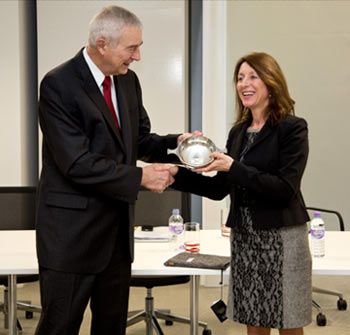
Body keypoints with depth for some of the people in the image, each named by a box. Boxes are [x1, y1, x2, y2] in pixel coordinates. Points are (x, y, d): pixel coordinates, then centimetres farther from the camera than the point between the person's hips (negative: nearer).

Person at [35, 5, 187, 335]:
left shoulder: (128, 80, 6)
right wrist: (140, 177, -21)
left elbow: (140, 139, 14)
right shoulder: (58, 85, -17)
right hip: (72, 230, -7)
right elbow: (77, 163, -23)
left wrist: (175, 142, -5)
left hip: (117, 227, 7)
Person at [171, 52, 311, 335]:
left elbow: (285, 189, -18)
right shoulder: (238, 132, 10)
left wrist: (233, 168, -22)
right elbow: (220, 188, 11)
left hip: (281, 238, -5)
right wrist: (178, 175, 0)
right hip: (244, 238, 6)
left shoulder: (292, 128, -8)